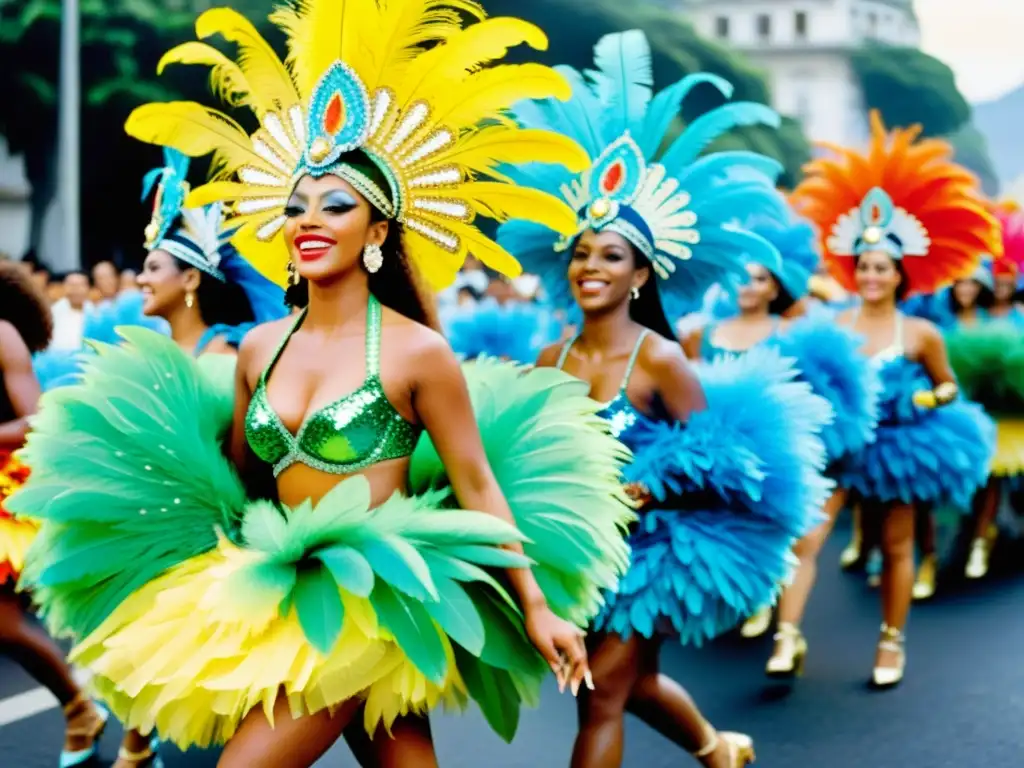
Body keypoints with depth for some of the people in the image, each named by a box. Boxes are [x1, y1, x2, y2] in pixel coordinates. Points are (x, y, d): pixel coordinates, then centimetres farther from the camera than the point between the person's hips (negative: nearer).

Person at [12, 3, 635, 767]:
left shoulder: (417, 351, -10)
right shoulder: (260, 348, 6)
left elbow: (480, 488, -7)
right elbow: (236, 479, 15)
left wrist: (536, 610, -6)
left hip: (373, 602, -5)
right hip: (280, 593, 5)